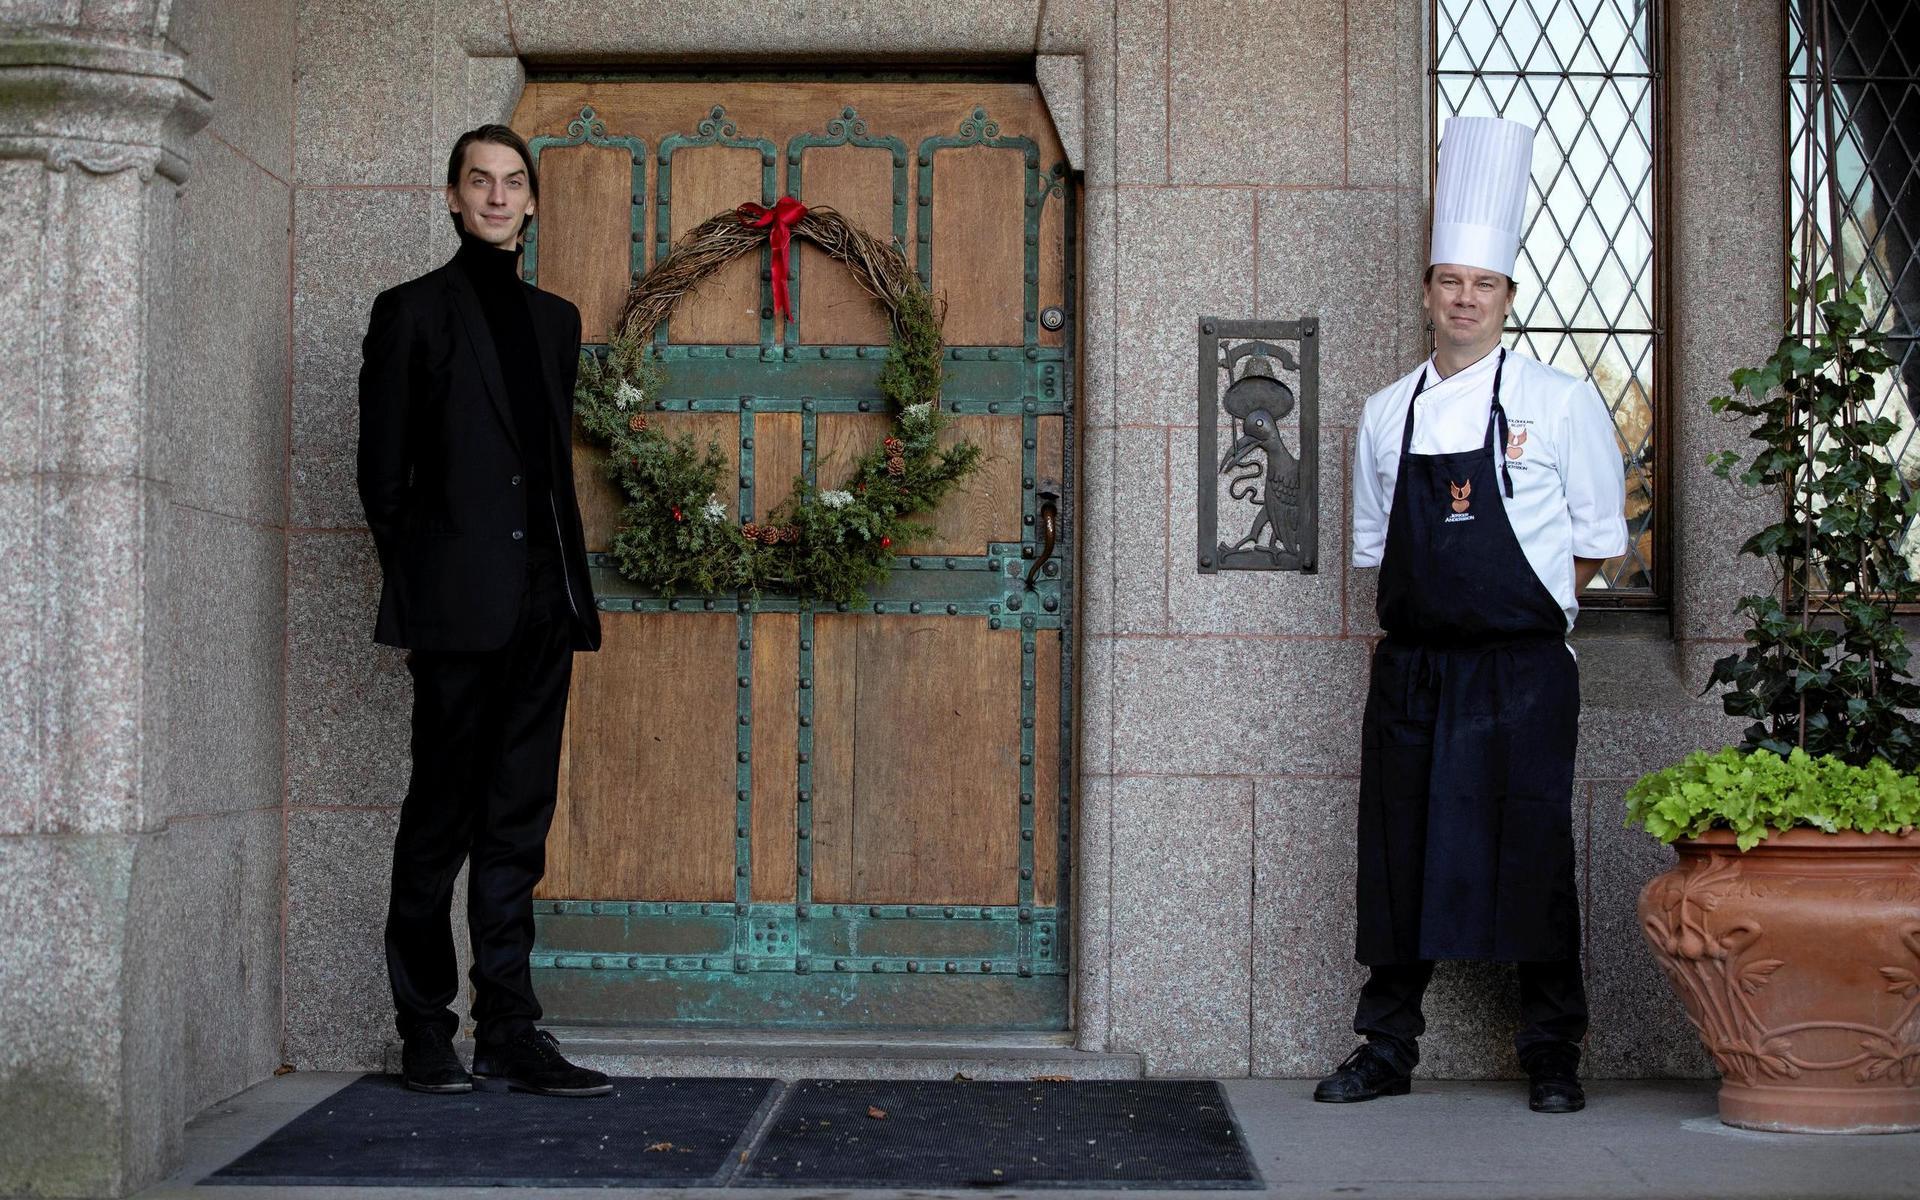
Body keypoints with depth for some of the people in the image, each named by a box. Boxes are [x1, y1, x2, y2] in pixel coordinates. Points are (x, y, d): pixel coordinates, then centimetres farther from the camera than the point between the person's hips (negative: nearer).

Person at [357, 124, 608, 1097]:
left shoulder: (555, 320, 18)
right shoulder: (413, 311, 2)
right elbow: (383, 471, 0)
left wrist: (570, 590, 11)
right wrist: (418, 585, -4)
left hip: (541, 605, 5)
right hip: (459, 606, -5)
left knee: (518, 823, 6)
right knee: (442, 817, 1)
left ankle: (510, 1030, 10)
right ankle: (425, 1032, 10)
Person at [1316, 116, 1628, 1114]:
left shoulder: (1559, 402, 0)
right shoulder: (1387, 414, 10)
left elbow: (1597, 541, 4)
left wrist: (1519, 602, 3)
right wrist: (1436, 603, 9)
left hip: (1521, 669, -3)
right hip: (1410, 672, 4)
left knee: (1532, 858, -1)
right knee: (1398, 859, 6)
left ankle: (1552, 1058, 12)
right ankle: (1386, 1050, 17)